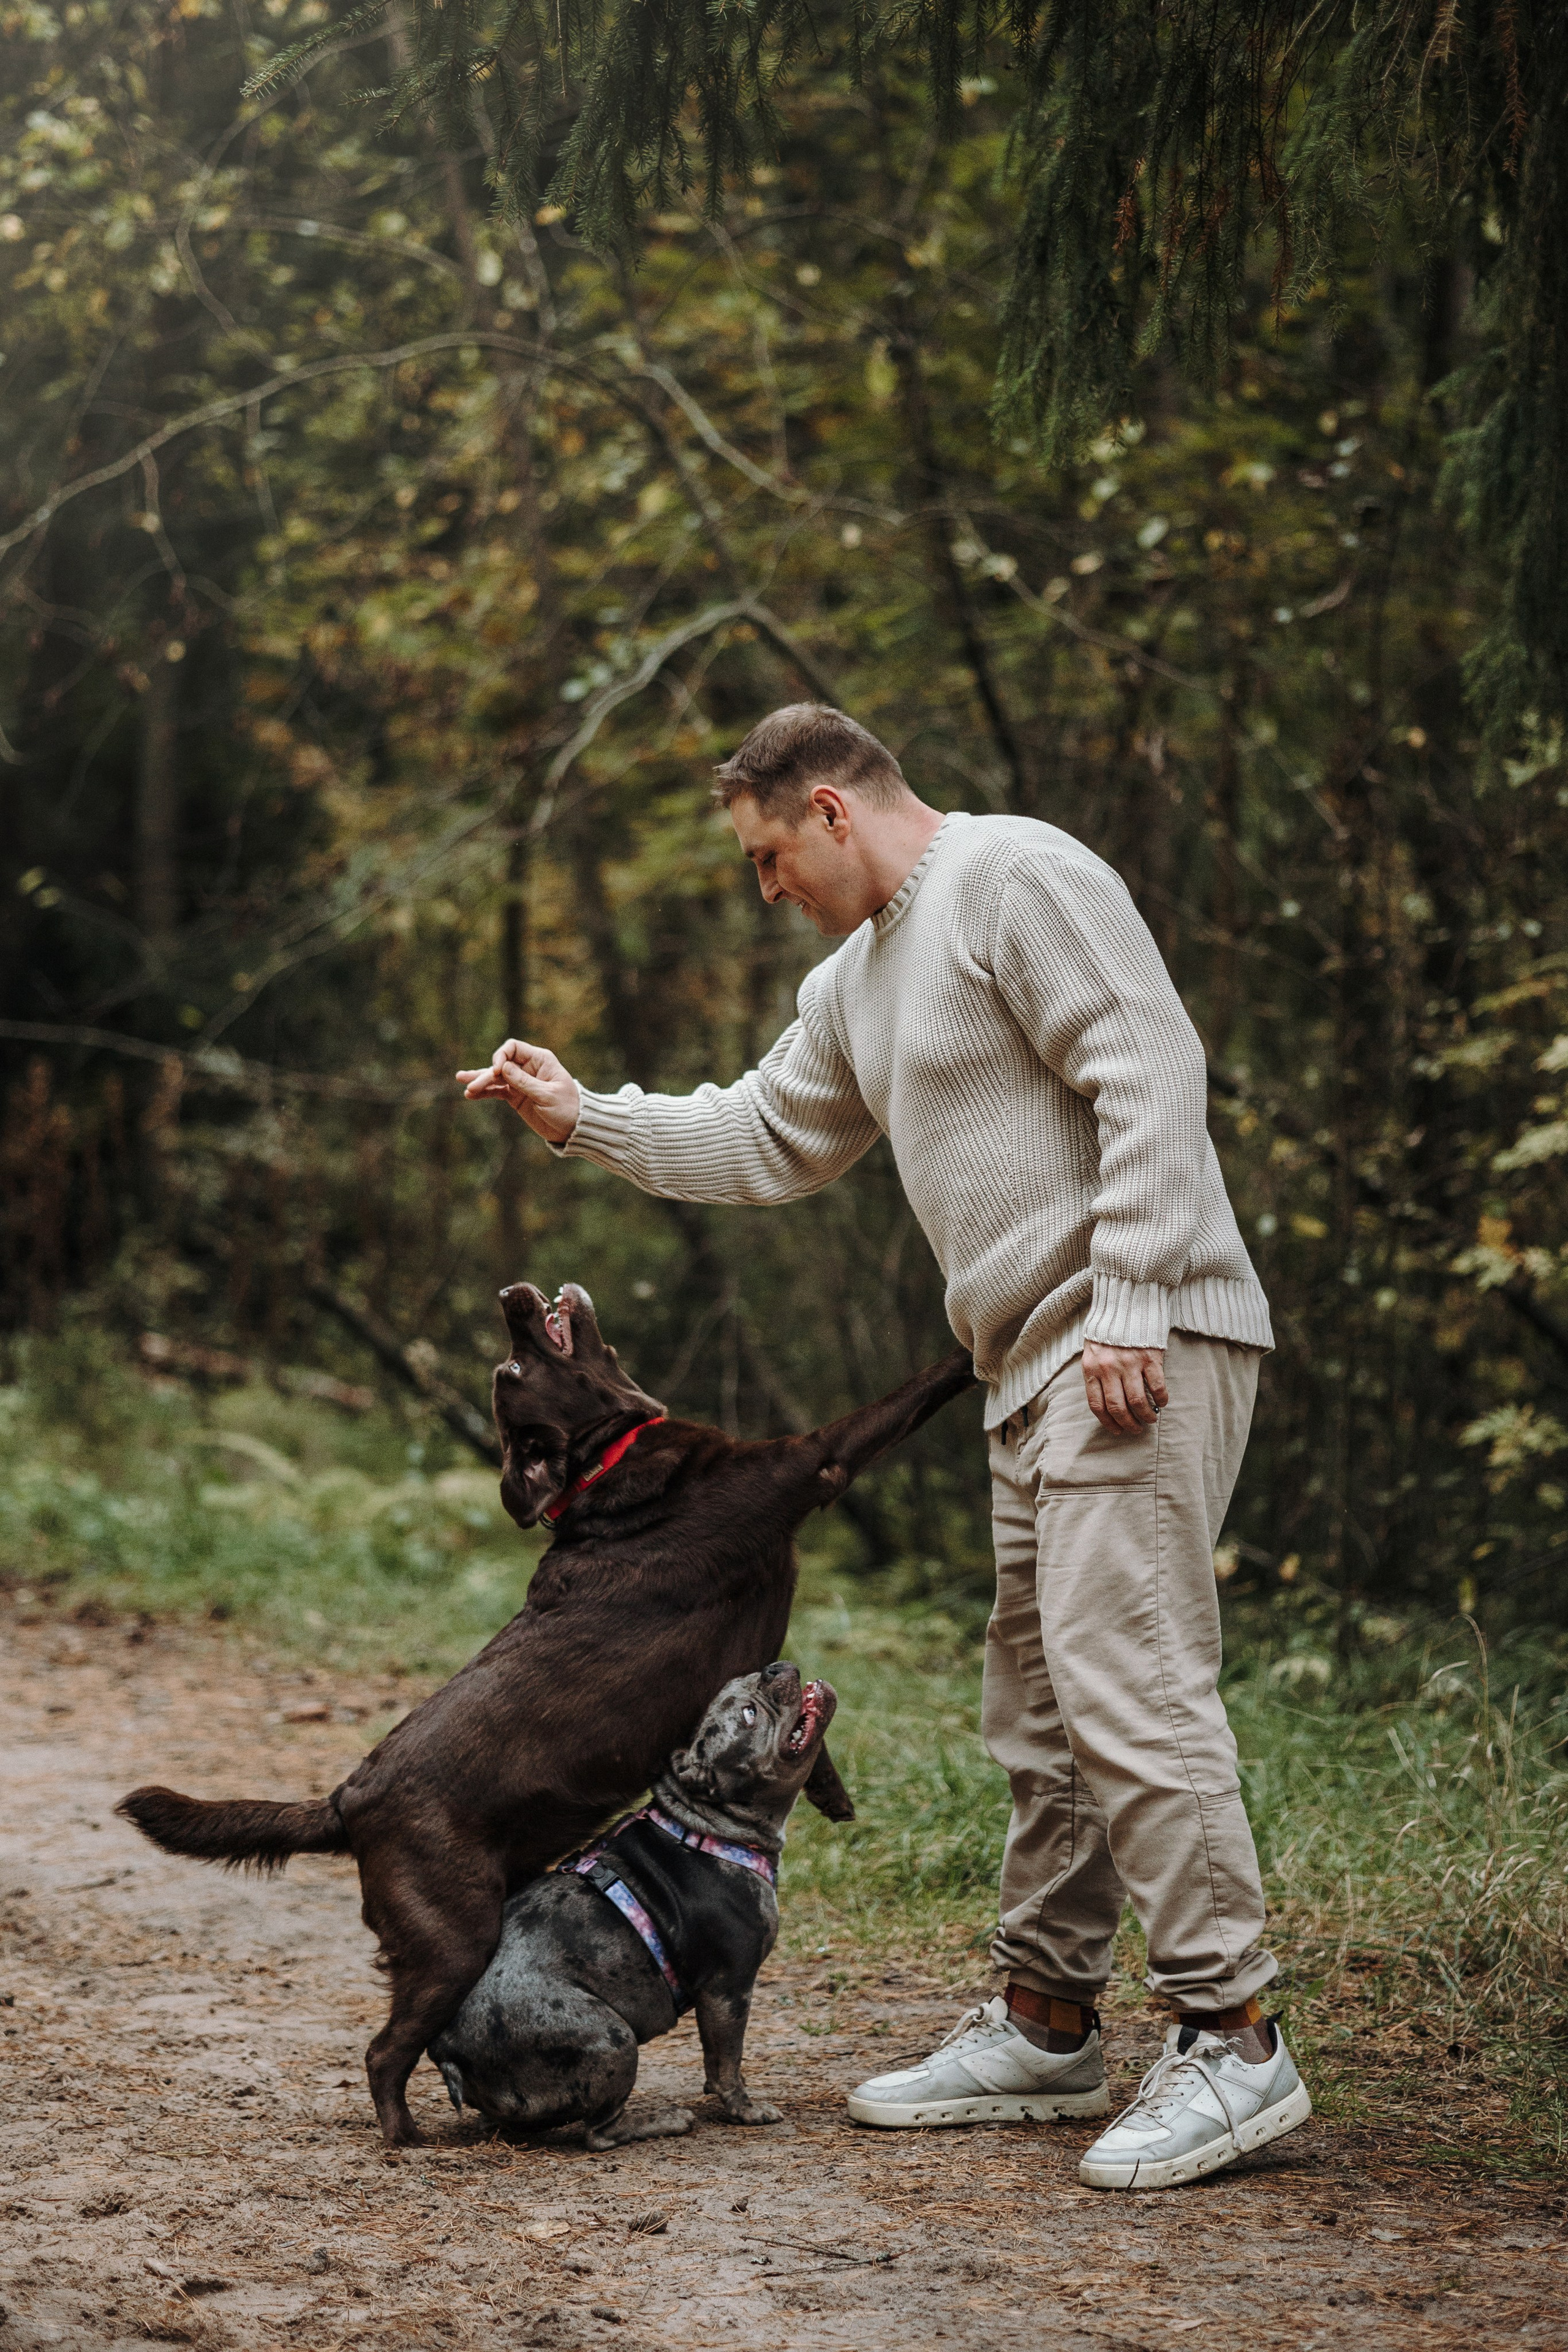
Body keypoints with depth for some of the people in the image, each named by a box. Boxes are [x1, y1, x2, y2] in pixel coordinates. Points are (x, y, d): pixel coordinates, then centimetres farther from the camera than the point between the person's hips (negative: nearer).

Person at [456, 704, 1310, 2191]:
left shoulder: (1016, 877, -9)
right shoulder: (855, 981, 21)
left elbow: (1150, 1077, -17)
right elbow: (764, 1139, 31)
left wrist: (1131, 1310, -22)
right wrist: (587, 1121, 21)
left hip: (1143, 1343, -10)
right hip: (1034, 1369, 10)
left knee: (1126, 1677, -15)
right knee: (1039, 1700, 13)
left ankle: (1229, 2039, -13)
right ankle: (1046, 2025, 21)